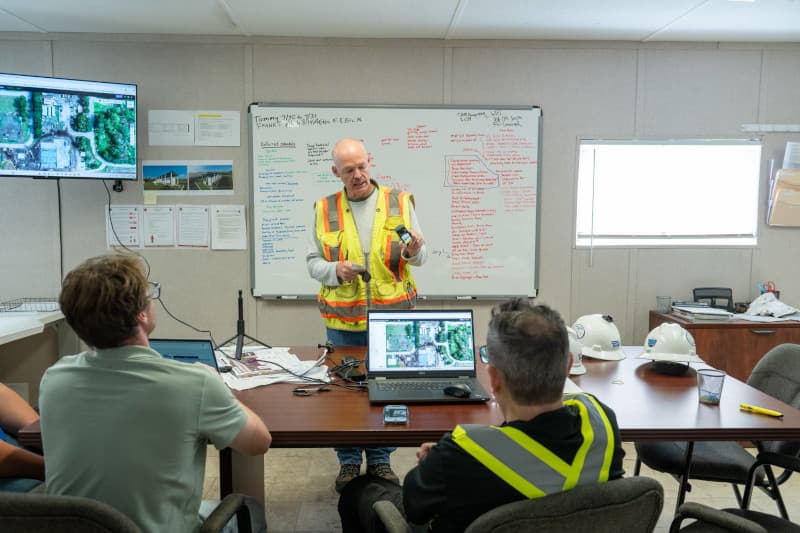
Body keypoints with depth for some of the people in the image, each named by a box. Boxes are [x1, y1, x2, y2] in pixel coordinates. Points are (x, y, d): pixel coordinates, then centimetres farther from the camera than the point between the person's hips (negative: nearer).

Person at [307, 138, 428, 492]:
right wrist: (336, 270, -17)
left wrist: (413, 252, -20)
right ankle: (348, 462, 28)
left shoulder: (399, 203, 1)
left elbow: (421, 256, 3)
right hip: (343, 321, 0)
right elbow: (312, 263, 3)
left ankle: (380, 460, 30)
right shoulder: (325, 210, 2)